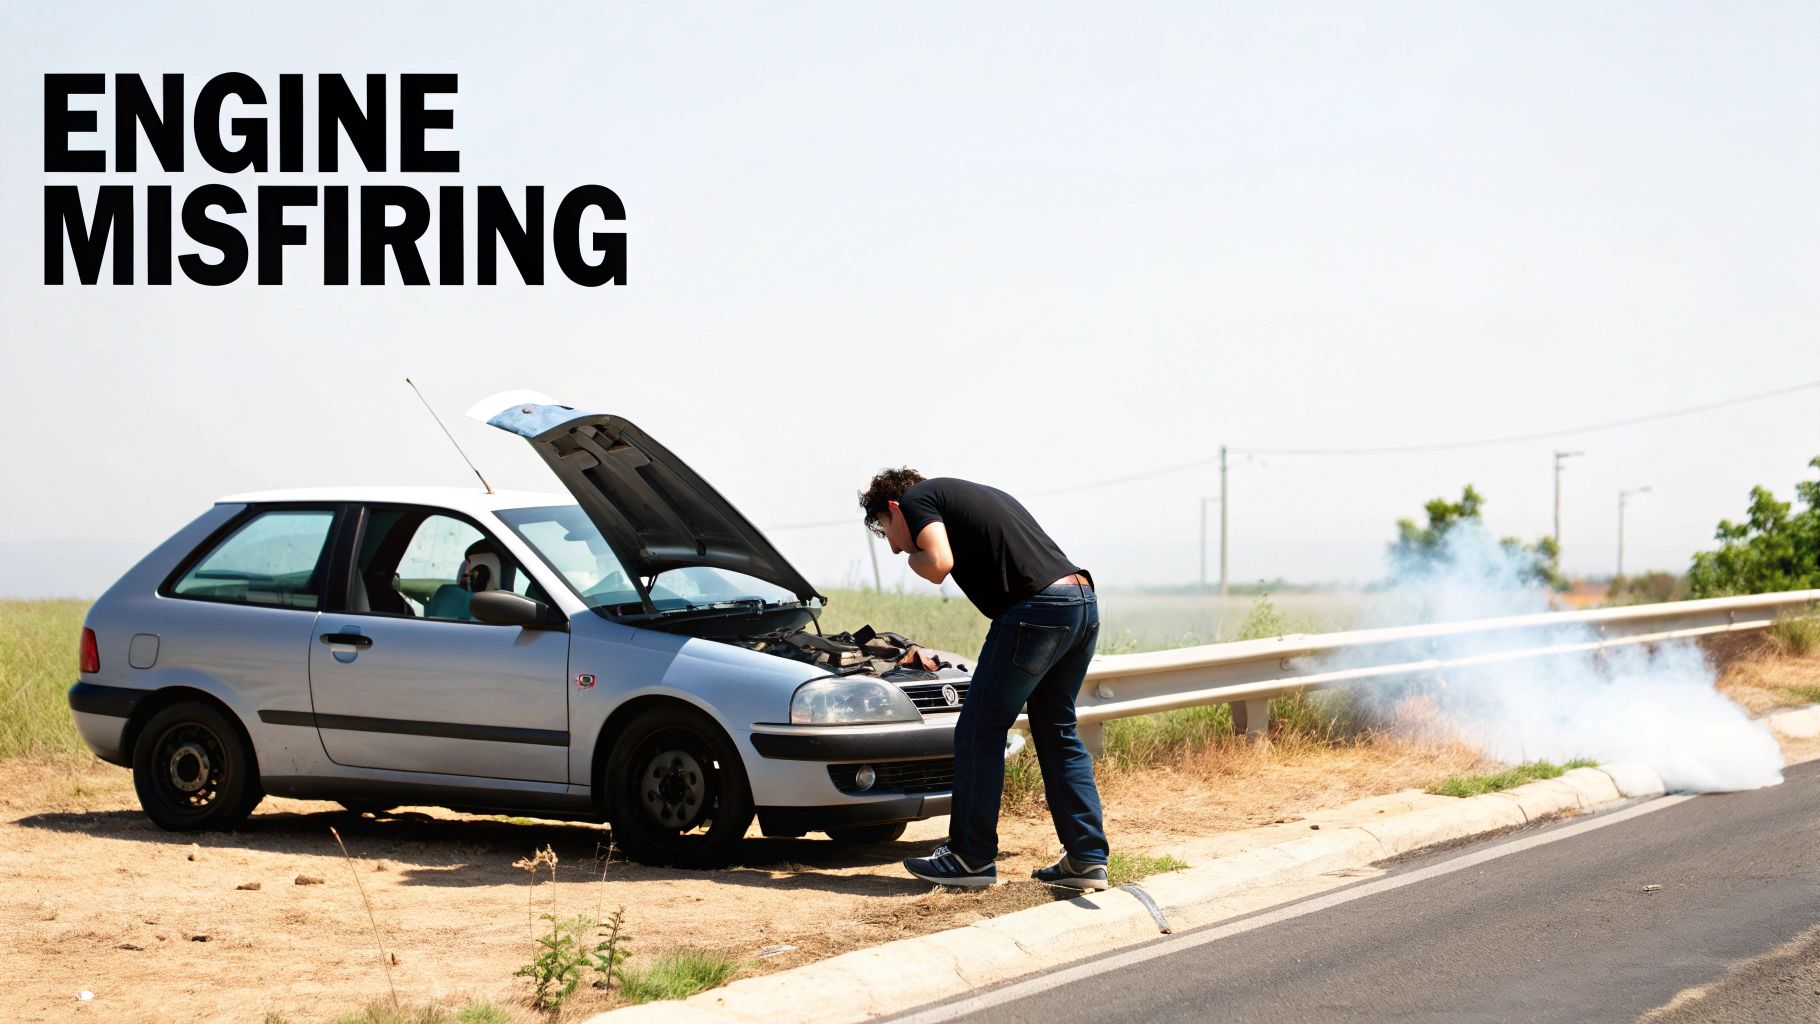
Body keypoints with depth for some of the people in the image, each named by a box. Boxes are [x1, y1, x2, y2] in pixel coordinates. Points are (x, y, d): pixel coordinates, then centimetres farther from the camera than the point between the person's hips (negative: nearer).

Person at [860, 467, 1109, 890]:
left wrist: (913, 557, 10)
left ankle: (971, 857, 10)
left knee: (979, 733, 4)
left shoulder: (916, 500, 5)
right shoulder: (976, 495, 31)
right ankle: (1088, 859, 15)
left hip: (1036, 609, -9)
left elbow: (939, 565, -12)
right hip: (1084, 602, 9)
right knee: (1057, 733, 17)